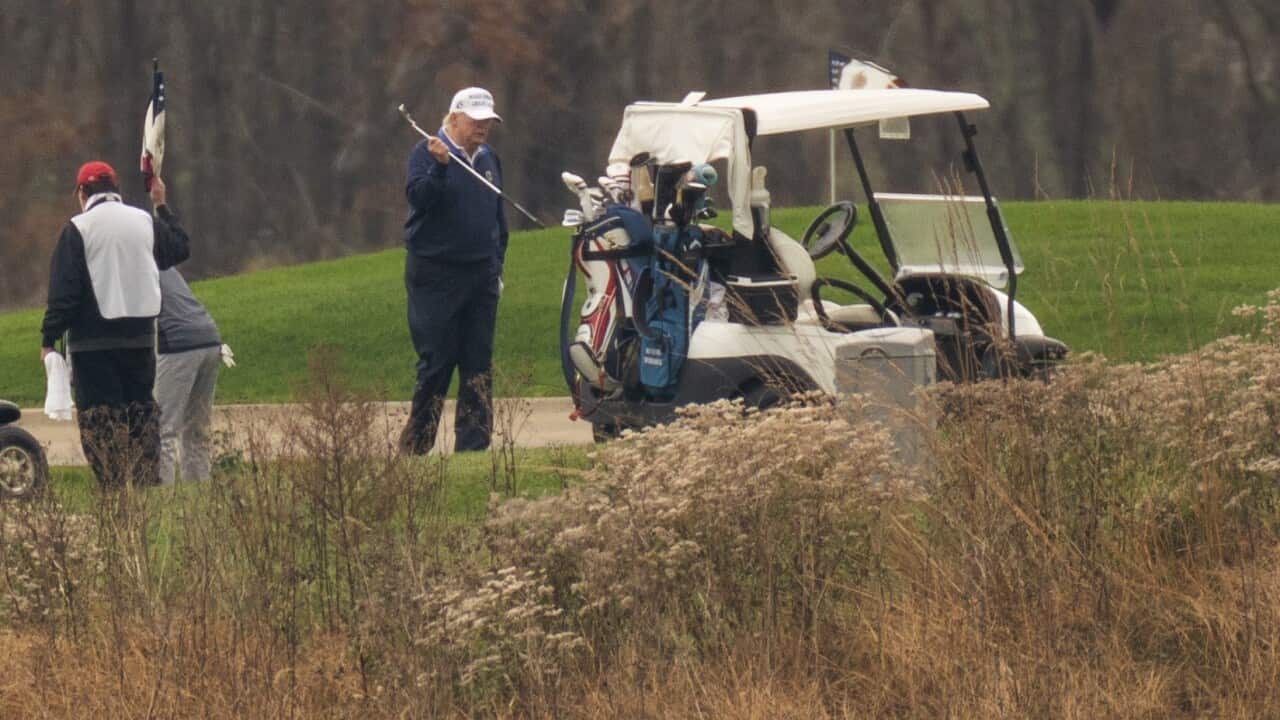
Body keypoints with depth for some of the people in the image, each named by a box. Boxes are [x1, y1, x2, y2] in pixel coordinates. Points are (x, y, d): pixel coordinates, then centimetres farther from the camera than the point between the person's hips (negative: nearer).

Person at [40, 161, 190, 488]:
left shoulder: (78, 229, -7)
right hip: (140, 337, 5)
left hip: (93, 342, -5)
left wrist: (49, 338, -5)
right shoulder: (146, 222, 7)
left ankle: (113, 488, -10)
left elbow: (64, 291, -10)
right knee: (141, 412, 11)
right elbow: (180, 249, 26)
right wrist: (162, 206, 36)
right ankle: (145, 483, 7)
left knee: (101, 417, -4)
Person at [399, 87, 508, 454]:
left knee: (479, 363, 3)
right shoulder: (426, 153, -4)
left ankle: (473, 443, 6)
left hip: (481, 274, 6)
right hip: (435, 275, -6)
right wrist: (438, 166, -34)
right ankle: (415, 446, -2)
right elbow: (418, 196, -20)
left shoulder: (489, 159, 15)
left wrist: (497, 264, 17)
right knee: (436, 362, -7)